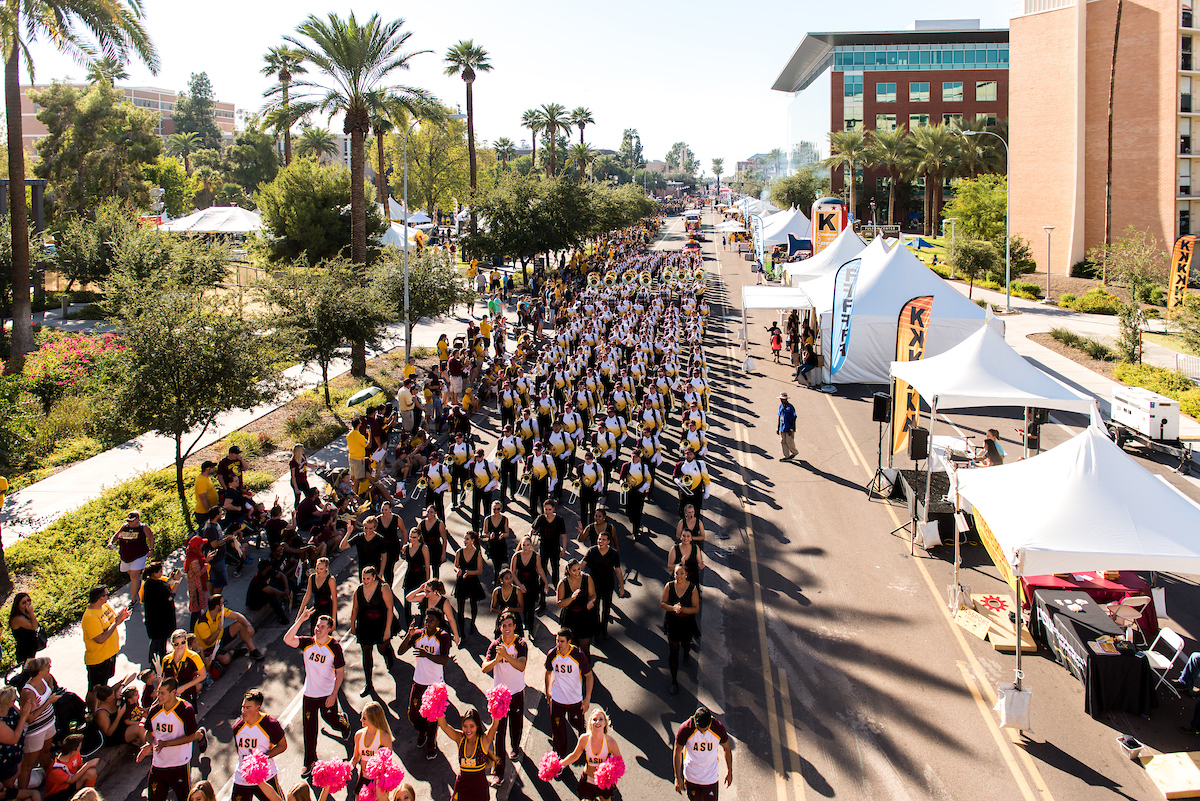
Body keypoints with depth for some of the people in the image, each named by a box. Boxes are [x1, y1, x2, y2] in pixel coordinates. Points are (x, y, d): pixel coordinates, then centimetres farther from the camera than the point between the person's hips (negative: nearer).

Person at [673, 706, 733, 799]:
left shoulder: (718, 728, -20)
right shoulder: (685, 729, -24)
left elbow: (727, 748, -1)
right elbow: (677, 752, -9)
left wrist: (729, 772, 8)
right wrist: (678, 778, -5)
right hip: (691, 777, 0)